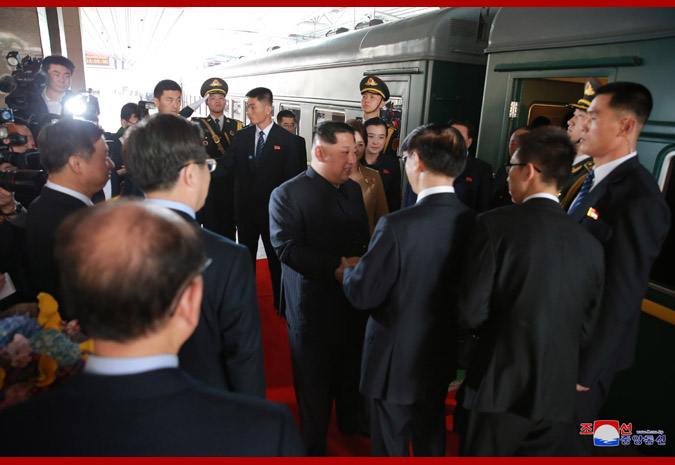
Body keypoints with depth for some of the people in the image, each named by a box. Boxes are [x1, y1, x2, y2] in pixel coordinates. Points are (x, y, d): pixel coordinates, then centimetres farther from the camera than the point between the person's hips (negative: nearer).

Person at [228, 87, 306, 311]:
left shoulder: (287, 139, -7)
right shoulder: (241, 136, 5)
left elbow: (292, 177, -9)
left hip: (272, 209, -4)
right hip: (245, 208, 4)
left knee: (276, 258, 10)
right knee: (246, 257, 16)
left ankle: (280, 302, 25)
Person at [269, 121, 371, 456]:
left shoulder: (353, 189, 7)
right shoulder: (287, 194, -14)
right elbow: (288, 249, -24)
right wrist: (338, 266, -29)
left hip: (353, 303, 6)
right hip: (313, 307, -6)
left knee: (352, 370, 24)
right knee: (314, 382, 13)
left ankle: (352, 420, 52)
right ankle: (314, 444, 37)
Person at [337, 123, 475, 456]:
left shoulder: (398, 225, -29)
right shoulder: (473, 223, -11)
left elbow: (363, 295, -21)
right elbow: (454, 281, 2)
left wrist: (347, 271, 1)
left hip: (396, 360, -5)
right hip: (441, 356, 5)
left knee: (391, 445, 19)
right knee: (431, 439, 29)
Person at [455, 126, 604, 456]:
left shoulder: (496, 224, -13)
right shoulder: (590, 244, 1)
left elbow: (471, 314, -15)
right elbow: (585, 330, 8)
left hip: (499, 388, -4)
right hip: (557, 397, 5)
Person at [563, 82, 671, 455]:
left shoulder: (639, 199, -24)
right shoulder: (595, 178, 5)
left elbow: (623, 296, -23)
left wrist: (584, 370, -17)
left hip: (589, 349, -8)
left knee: (567, 439, 13)